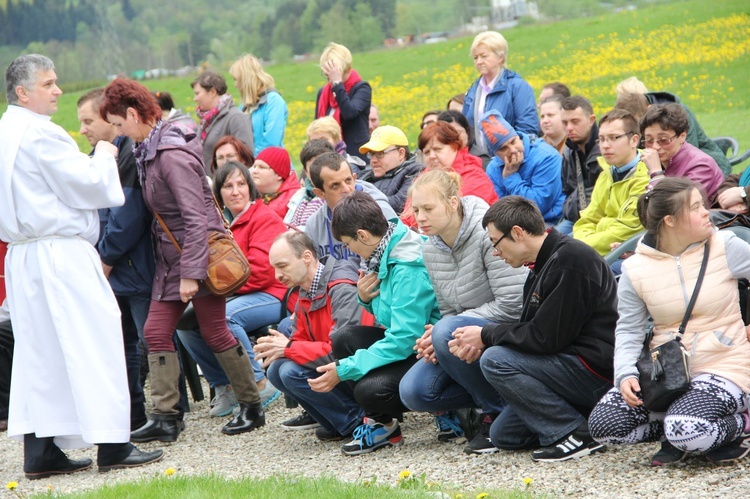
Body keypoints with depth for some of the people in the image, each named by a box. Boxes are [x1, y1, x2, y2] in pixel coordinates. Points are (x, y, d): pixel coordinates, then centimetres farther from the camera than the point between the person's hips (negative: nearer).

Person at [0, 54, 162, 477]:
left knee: (39, 345, 9)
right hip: (61, 253, -9)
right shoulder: (41, 133, -14)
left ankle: (40, 450, 8)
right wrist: (104, 156, 4)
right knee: (91, 338, -5)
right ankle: (112, 445, -4)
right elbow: (87, 186, -14)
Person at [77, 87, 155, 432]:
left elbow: (127, 216, -20)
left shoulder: (130, 155, -15)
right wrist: (100, 262, 6)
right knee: (123, 342, 13)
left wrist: (106, 260, -14)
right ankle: (133, 414, 21)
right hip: (111, 271, 9)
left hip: (137, 270, -9)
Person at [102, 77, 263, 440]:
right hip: (170, 255, 9)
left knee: (214, 333, 0)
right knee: (156, 332, 2)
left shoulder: (172, 154, -20)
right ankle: (164, 417, 4)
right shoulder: (147, 152, 8)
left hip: (201, 252, -9)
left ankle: (252, 407, 15)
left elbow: (195, 217, -24)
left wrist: (191, 274, -25)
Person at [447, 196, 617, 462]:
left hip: (597, 369, -10)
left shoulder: (569, 260, -19)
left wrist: (486, 335, -8)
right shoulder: (544, 264, 13)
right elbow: (532, 331, 15)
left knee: (495, 360, -20)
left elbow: (546, 337, -21)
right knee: (502, 435, 10)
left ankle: (576, 434, -16)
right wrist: (480, 344, 0)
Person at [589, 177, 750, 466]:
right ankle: (676, 433, 8)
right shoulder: (636, 269, -2)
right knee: (603, 424, -18)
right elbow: (628, 330, 2)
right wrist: (625, 374, -14)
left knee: (685, 432, -32)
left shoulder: (725, 247, -7)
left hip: (722, 367, -3)